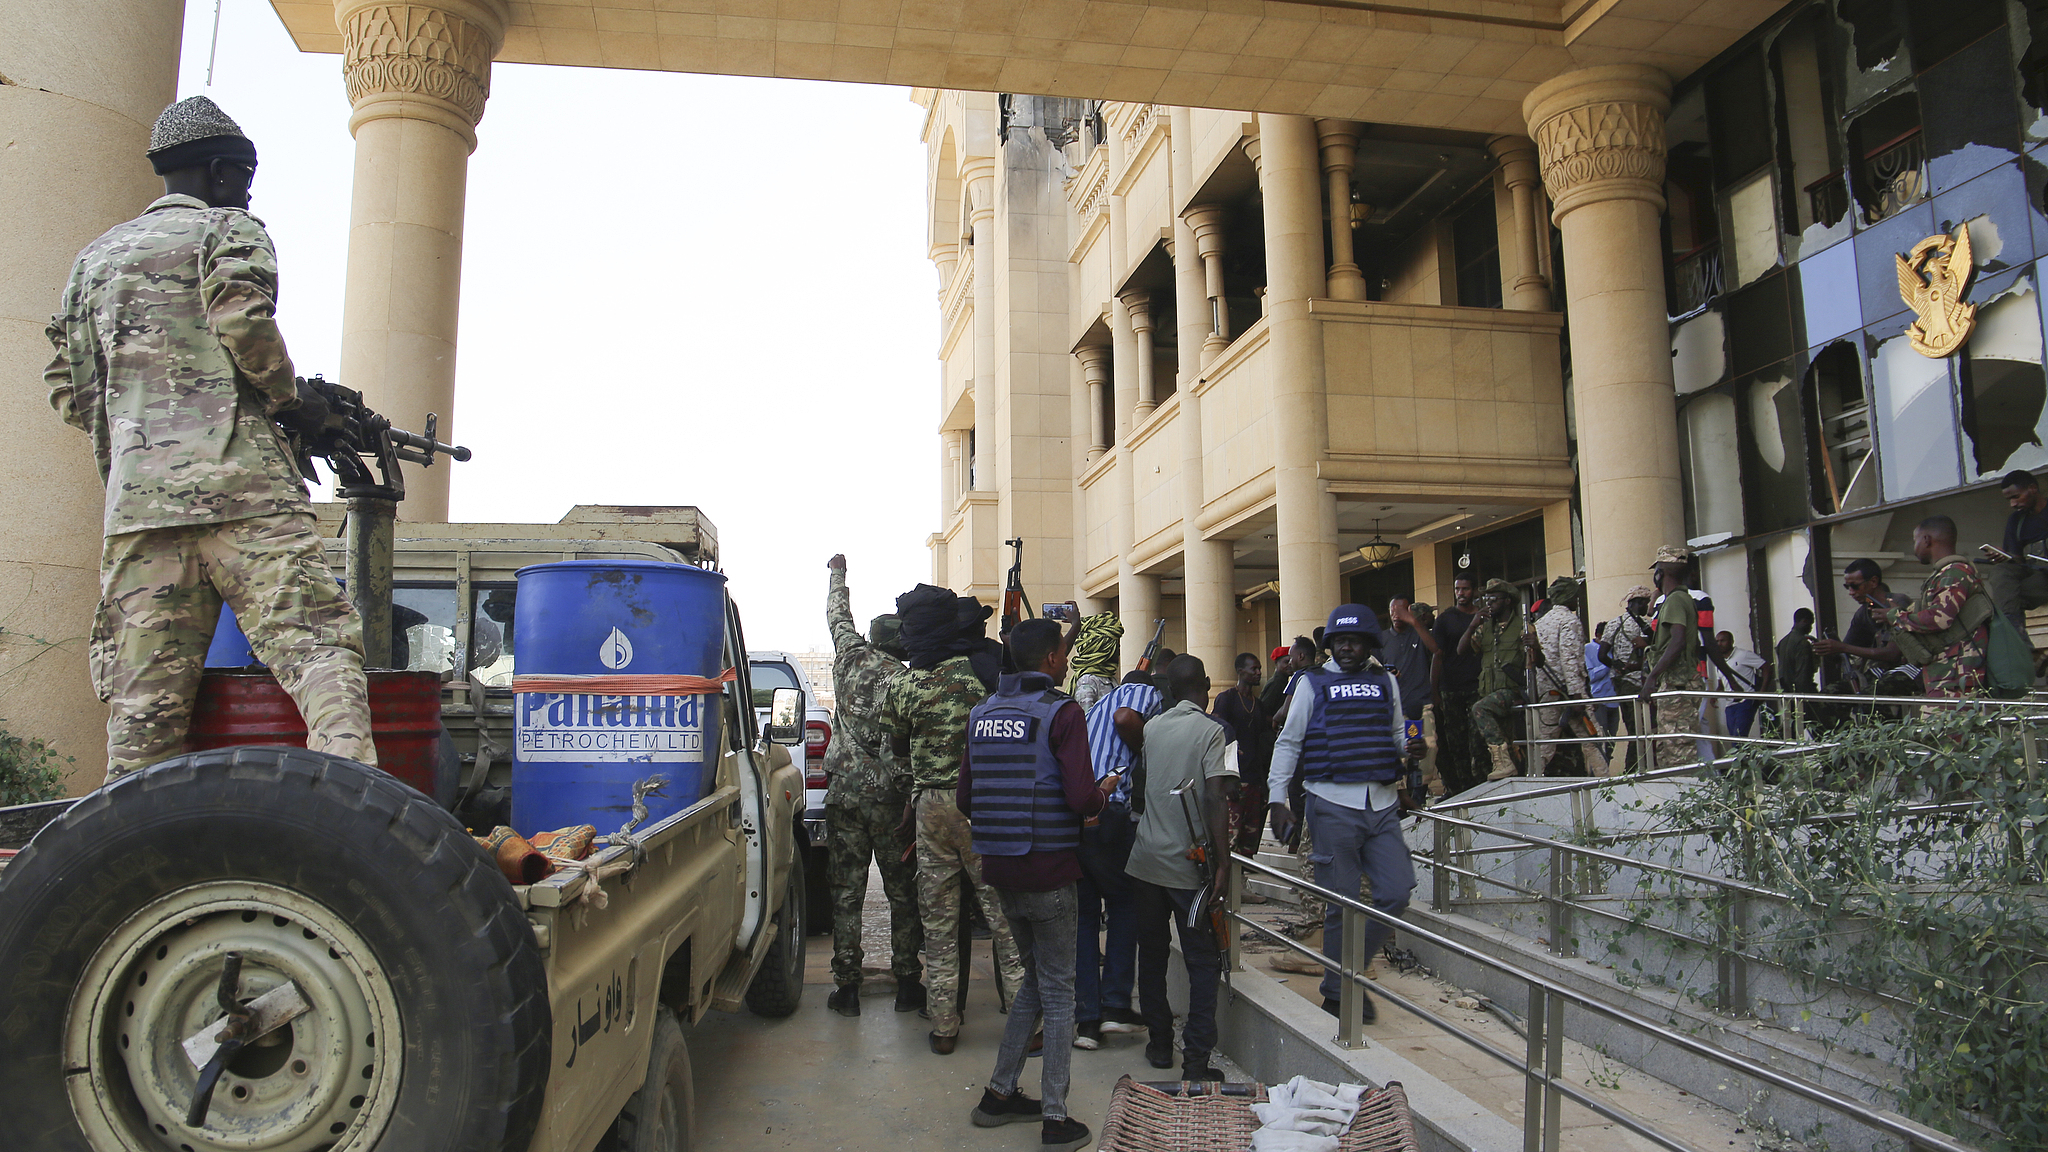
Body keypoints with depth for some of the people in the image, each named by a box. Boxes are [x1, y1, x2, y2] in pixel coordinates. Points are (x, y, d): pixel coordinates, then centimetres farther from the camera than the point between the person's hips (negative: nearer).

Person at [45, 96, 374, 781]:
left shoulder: (95, 257, 27)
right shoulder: (229, 228, 9)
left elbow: (67, 391, 23)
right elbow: (243, 319, -12)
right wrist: (291, 400, 1)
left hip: (136, 497, 6)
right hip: (239, 483, -6)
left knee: (144, 700, 5)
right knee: (320, 646, -16)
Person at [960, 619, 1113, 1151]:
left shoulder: (982, 713, 7)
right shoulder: (1062, 712, -13)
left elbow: (965, 799, 9)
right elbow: (1081, 799, -21)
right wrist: (1104, 790, 0)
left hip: (999, 867, 6)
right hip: (1048, 870, -6)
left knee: (1035, 977, 22)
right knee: (1057, 989, 6)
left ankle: (999, 1094, 27)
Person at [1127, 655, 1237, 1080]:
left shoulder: (1152, 727, 6)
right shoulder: (1211, 731, -9)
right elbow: (1217, 801, -17)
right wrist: (1223, 863, -15)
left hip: (1146, 860, 4)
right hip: (1189, 865, -4)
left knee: (1152, 954, 16)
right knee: (1203, 962, 4)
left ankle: (1159, 1042, 24)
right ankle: (1196, 1059, 1)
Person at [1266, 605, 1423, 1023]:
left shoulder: (1386, 682, 14)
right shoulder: (1313, 683, 5)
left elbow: (1397, 733, 22)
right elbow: (1288, 742, 6)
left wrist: (1409, 747, -4)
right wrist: (1277, 801, -2)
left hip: (1383, 804, 4)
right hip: (1334, 804, -3)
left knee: (1396, 893, -1)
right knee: (1342, 904, 0)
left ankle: (1354, 972, 20)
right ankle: (1337, 994, 15)